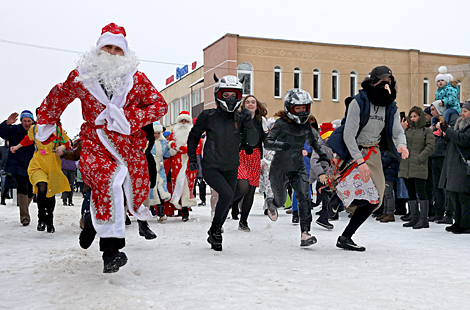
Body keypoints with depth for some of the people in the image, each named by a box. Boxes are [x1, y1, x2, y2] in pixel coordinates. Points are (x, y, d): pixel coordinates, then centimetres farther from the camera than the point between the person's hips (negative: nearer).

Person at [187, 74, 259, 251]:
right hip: (211, 168, -4)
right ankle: (215, 229, -4)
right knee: (227, 194, -26)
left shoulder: (240, 119, -2)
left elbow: (253, 142, -9)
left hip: (231, 169, 4)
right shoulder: (208, 116, -9)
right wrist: (192, 158, 1)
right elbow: (194, 136, 6)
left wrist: (248, 123, -22)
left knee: (226, 204, 11)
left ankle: (214, 237, 33)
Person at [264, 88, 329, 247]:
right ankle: (270, 202, 50)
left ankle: (305, 233, -14)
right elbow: (267, 143, -22)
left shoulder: (306, 125, 1)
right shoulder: (281, 124, -15)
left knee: (304, 198, -15)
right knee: (280, 201, 12)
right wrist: (280, 145, -41)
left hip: (298, 168, 4)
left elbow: (313, 141, 21)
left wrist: (322, 154, 12)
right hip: (280, 168, -3)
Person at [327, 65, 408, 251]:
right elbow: (348, 134, -19)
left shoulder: (391, 108, 2)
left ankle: (345, 237, 13)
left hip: (373, 153, 7)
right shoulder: (358, 102, -16)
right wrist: (360, 161, -26)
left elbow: (398, 131, -2)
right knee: (363, 194, -23)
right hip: (351, 151, -6)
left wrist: (401, 145, -27)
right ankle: (338, 195, 12)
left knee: (374, 199, 3)